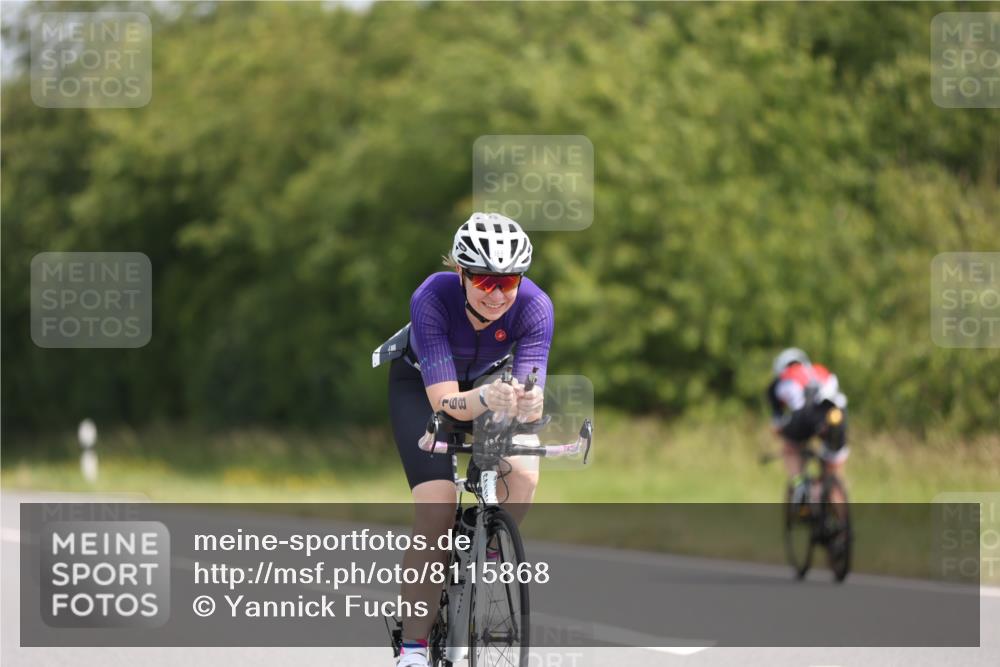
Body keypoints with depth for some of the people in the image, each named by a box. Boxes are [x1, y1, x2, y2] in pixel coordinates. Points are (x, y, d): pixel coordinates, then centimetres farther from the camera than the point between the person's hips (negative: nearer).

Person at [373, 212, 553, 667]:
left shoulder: (534, 306, -31)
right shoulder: (432, 298, -36)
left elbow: (530, 393, -37)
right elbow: (445, 400, -41)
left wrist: (530, 404, -60)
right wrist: (485, 398, -62)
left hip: (490, 378, 3)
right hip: (421, 383, -2)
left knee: (523, 473, -26)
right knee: (437, 505, -21)